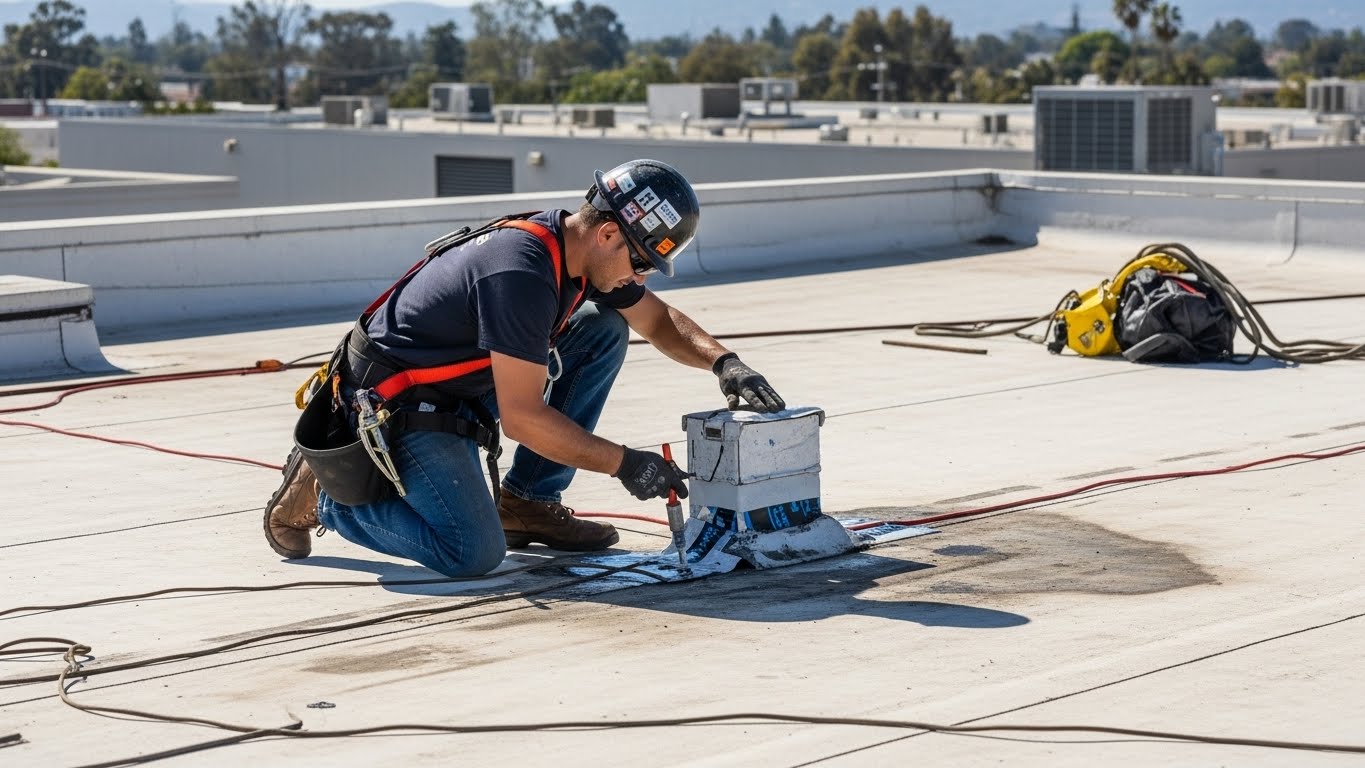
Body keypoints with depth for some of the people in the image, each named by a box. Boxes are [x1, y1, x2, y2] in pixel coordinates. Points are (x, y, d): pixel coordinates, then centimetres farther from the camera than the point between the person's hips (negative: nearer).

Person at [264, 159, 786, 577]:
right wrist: (624, 464, -22)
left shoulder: (581, 250, -2)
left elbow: (659, 320, 15)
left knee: (605, 330, 2)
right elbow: (522, 417, -28)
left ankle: (526, 501, 6)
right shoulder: (522, 272, -30)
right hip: (395, 405, -9)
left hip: (461, 389, 9)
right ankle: (325, 490, -1)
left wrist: (721, 360, -3)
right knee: (475, 555, -23)